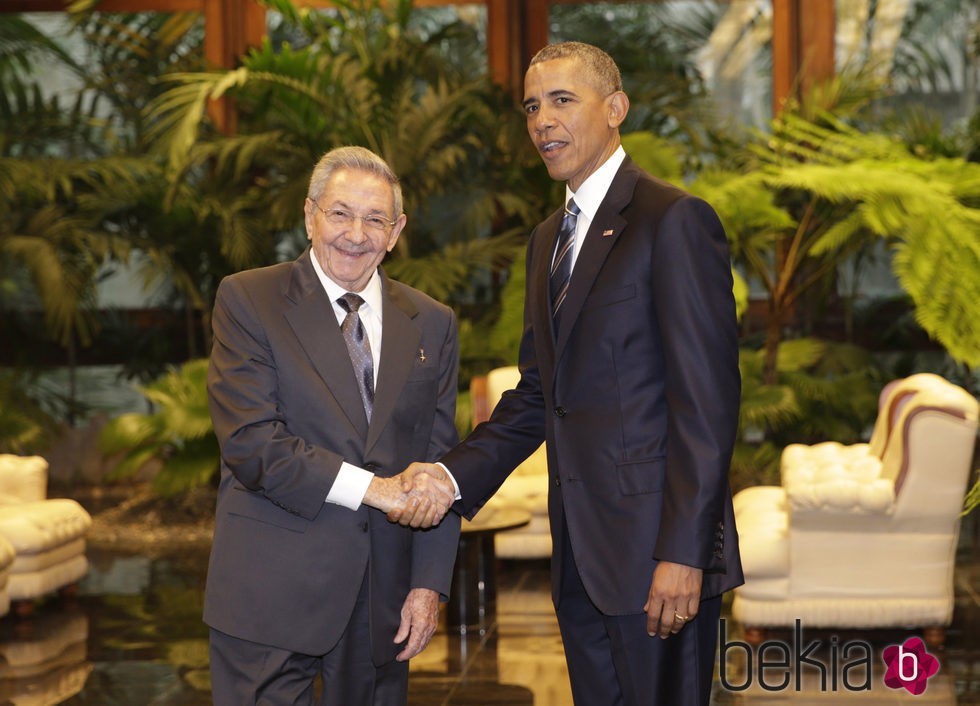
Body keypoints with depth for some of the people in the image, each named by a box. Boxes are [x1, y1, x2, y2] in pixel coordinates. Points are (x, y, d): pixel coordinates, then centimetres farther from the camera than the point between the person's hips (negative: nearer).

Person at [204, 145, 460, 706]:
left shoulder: (433, 325, 11)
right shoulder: (247, 300, -1)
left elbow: (439, 464, 10)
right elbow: (250, 442, -12)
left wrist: (429, 584, 1)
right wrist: (371, 486, -16)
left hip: (384, 595, 4)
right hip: (273, 591, -3)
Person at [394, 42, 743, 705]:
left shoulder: (674, 220, -10)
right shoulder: (548, 238, 17)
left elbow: (708, 398, -16)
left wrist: (682, 554, -20)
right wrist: (453, 475, 1)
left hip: (654, 551, -8)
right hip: (579, 552, 8)